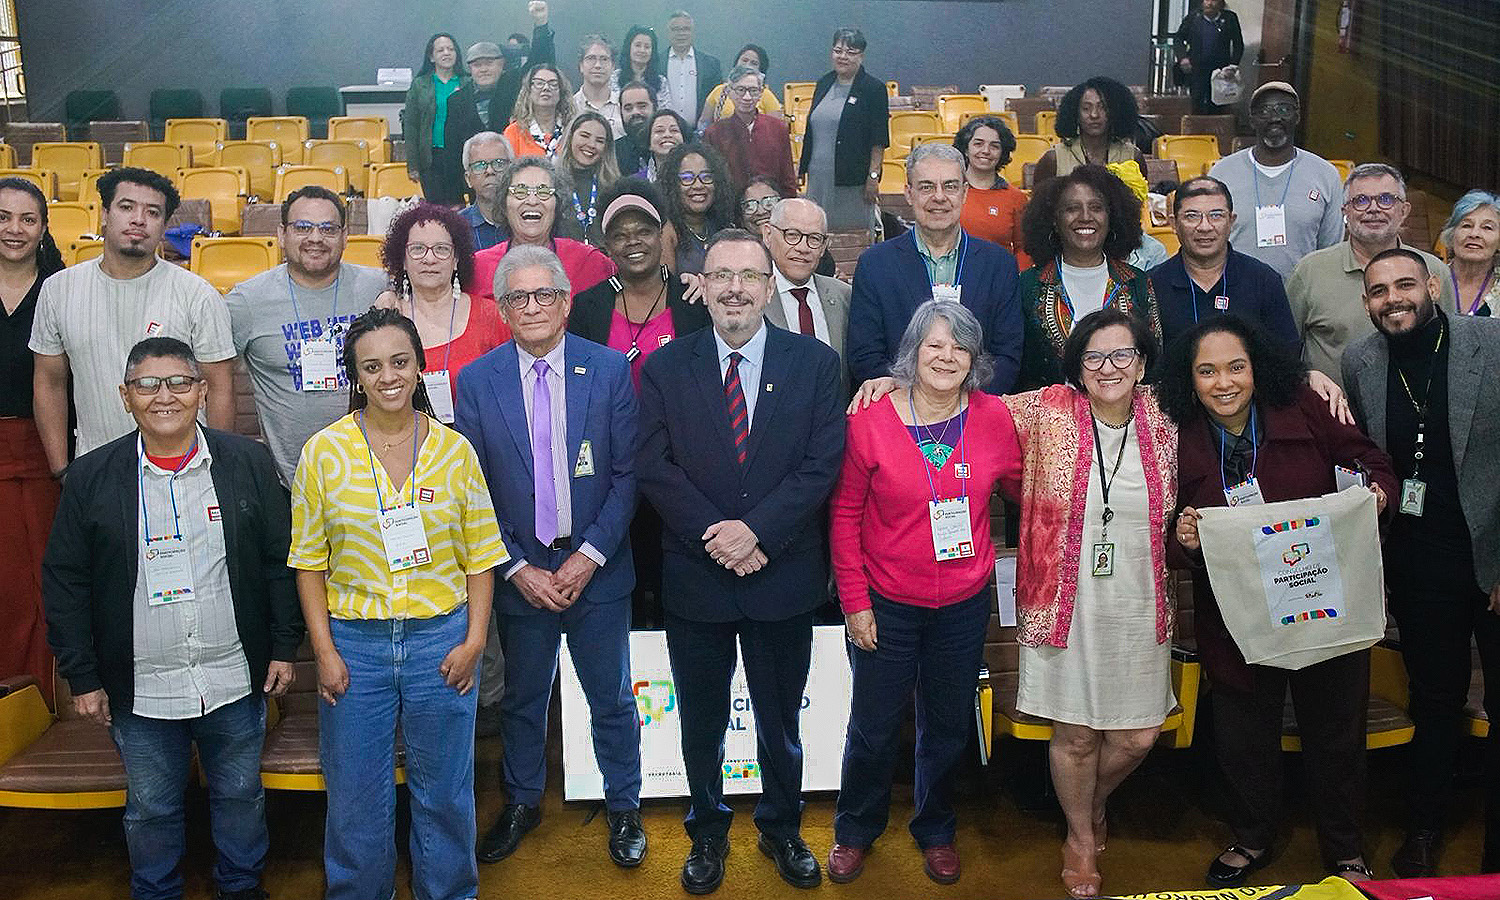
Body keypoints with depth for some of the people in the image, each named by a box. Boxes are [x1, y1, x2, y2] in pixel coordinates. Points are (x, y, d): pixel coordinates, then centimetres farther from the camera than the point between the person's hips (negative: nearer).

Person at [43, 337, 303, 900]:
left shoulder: (248, 463, -3)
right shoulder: (91, 478, -4)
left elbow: (280, 562, 1)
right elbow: (64, 584, 0)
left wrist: (284, 648, -1)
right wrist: (82, 678, -2)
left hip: (235, 680, 1)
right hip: (140, 690, 0)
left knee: (240, 795, 17)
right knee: (151, 808, 15)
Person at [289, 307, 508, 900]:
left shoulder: (455, 449, 0)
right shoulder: (324, 452, -3)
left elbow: (479, 555, 2)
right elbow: (310, 561, 0)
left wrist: (474, 640, -5)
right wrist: (325, 650, -5)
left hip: (441, 639, 1)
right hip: (354, 643, 0)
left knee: (444, 789, 13)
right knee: (356, 791, 13)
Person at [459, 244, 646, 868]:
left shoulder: (609, 371, -5)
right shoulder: (477, 383, -3)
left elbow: (627, 474, -5)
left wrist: (590, 555, -12)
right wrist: (519, 568, -8)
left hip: (596, 571, -1)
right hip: (520, 574, 1)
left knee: (611, 699, 12)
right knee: (523, 698, 17)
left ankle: (623, 806, 32)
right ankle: (521, 802, 38)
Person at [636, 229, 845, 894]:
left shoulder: (815, 363, -2)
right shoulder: (665, 368, -1)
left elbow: (822, 465, -9)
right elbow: (654, 468, -7)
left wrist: (756, 530, -19)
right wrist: (717, 536, -17)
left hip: (783, 575, 0)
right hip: (695, 575, 0)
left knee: (780, 719, 16)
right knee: (701, 720, 16)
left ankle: (782, 829, 39)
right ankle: (707, 833, 37)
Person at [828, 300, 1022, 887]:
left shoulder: (993, 417, -6)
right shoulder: (871, 420, -12)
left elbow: (1020, 485, 11)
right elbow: (845, 514, -5)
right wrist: (854, 601, -7)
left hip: (965, 604, 2)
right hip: (886, 604, -2)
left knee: (948, 726, 17)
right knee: (874, 727, 10)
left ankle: (935, 831, 42)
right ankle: (855, 831, 37)